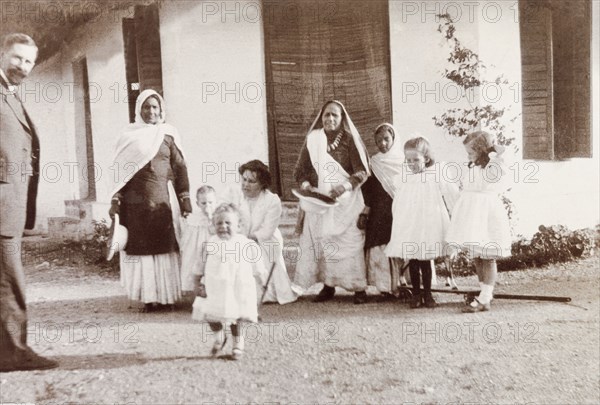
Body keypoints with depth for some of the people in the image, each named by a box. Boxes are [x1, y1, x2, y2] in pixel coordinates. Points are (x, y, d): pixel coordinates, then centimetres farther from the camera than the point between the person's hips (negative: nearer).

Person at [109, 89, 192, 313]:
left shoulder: (168, 134, 7)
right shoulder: (129, 136, 6)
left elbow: (180, 167, 5)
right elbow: (119, 169, 7)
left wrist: (185, 199, 0)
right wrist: (116, 201, 0)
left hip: (162, 200, 0)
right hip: (135, 202, 0)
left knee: (165, 248, 1)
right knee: (141, 248, -1)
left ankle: (167, 295, 10)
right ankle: (149, 298, 5)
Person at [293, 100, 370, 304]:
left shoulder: (350, 139, -1)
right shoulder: (313, 139, 6)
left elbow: (363, 171, -6)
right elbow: (300, 169, 8)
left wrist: (345, 185, -22)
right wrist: (305, 184, -13)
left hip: (346, 201, -2)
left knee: (350, 242, -6)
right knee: (320, 242, -1)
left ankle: (359, 288, 1)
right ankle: (328, 286, 8)